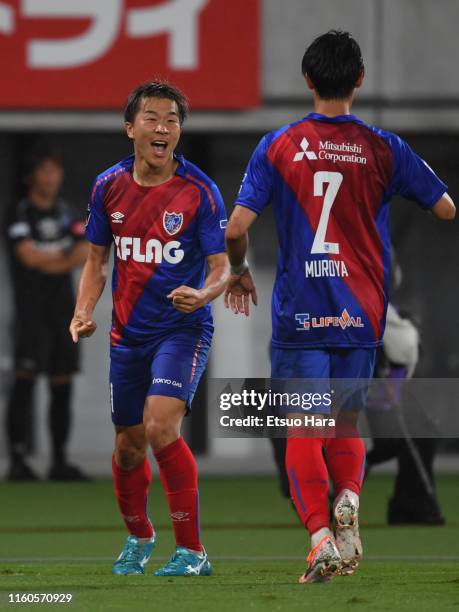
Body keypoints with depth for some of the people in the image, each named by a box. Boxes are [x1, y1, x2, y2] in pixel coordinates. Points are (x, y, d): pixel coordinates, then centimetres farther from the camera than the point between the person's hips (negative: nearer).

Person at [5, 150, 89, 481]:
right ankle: (18, 460, -18)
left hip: (63, 308, 6)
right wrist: (65, 256, -6)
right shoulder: (21, 215, -5)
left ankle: (60, 462, 12)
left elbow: (84, 256, 3)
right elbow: (29, 256, -17)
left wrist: (51, 262, -14)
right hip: (32, 312, -6)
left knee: (62, 387, 6)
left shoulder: (68, 214, 13)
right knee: (26, 379, -15)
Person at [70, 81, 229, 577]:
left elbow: (221, 266, -10)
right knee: (128, 445, 12)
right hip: (128, 332, 5)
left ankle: (192, 551, -16)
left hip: (183, 328, -5)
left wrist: (204, 293, -32)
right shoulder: (109, 186, 0)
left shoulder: (199, 191, -11)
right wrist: (83, 312, -5)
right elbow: (96, 259, 11)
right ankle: (138, 537, 40)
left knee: (160, 426, -24)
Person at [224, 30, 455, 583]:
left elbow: (236, 227, -8)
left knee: (304, 429, 2)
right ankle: (348, 498, -12)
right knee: (345, 423, 16)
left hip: (300, 310, -2)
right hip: (362, 311, 2)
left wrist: (239, 272, 12)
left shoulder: (278, 147, -3)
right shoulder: (384, 149, -1)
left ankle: (320, 533, -13)